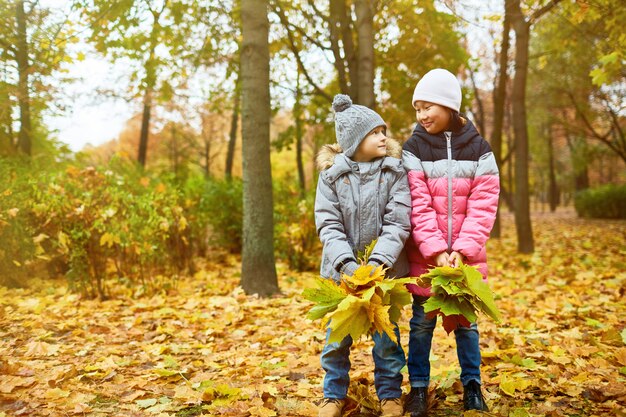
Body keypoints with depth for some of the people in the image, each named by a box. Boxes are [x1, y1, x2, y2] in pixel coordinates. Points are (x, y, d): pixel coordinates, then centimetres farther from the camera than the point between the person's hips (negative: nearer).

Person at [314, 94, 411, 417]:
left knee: (386, 335, 9)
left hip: (384, 269, 0)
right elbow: (328, 225, -8)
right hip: (342, 270, 1)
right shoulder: (331, 173, -3)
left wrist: (377, 261, -22)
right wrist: (346, 263, -22)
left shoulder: (394, 170, -4)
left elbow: (398, 223, -10)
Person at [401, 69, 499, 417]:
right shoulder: (414, 149, -3)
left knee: (466, 321, 12)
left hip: (466, 256, 1)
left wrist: (462, 250, -16)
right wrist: (436, 250, -19)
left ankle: (472, 385, 28)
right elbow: (419, 206, -10)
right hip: (425, 256, 0)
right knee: (422, 322, 6)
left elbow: (483, 206, -6)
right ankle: (418, 388, 21)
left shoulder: (478, 148, -1)